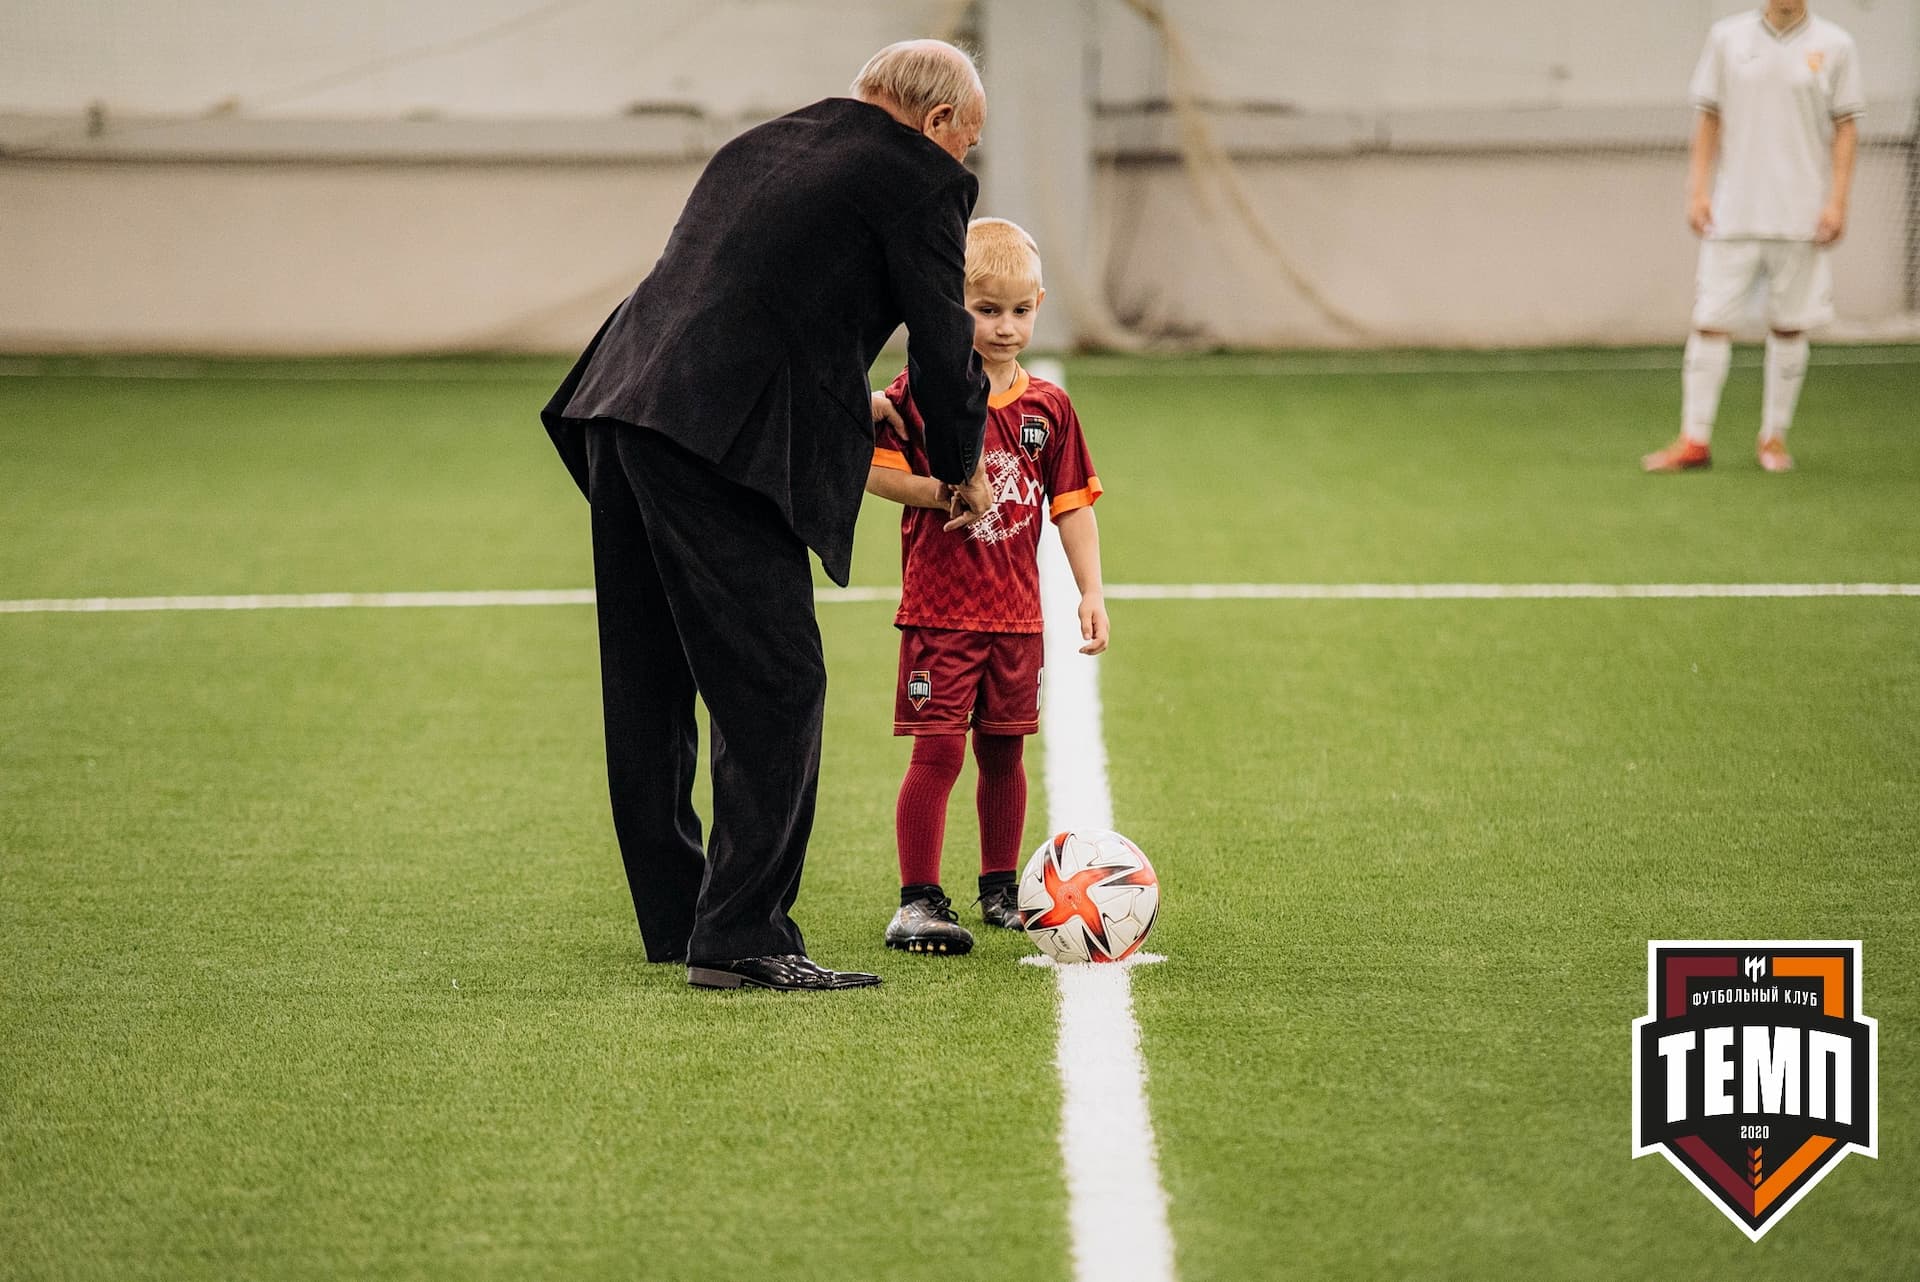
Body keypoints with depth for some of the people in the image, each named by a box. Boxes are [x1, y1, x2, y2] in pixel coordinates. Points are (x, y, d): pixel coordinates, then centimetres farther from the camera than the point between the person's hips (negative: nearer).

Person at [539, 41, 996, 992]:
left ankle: (675, 919, 26)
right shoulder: (919, 181, 2)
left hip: (615, 412, 9)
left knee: (648, 690, 15)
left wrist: (851, 405, 34)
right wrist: (962, 472, 20)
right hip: (721, 443, -9)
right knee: (776, 692, -5)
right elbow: (945, 346, 3)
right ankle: (740, 938, -8)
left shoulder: (757, 146, 24)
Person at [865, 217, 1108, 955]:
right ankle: (918, 900, -4)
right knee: (937, 750, -8)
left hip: (1016, 612, 4)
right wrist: (937, 492, -21)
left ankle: (1000, 889, 26)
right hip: (940, 609, -4)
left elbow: (1072, 503, 10)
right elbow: (871, 469, -8)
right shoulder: (923, 390, -6)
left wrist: (1091, 592, 5)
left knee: (1002, 750, 13)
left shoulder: (1047, 407, 5)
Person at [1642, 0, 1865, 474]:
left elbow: (1845, 129, 3)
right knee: (1710, 322, -4)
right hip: (1733, 215, 1)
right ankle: (1694, 441, -1)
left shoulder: (1833, 46, 2)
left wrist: (1837, 201, -6)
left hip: (1800, 217, -1)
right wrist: (1697, 190, 1)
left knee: (1788, 327, 4)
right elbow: (1708, 118, 8)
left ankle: (1774, 437, 15)